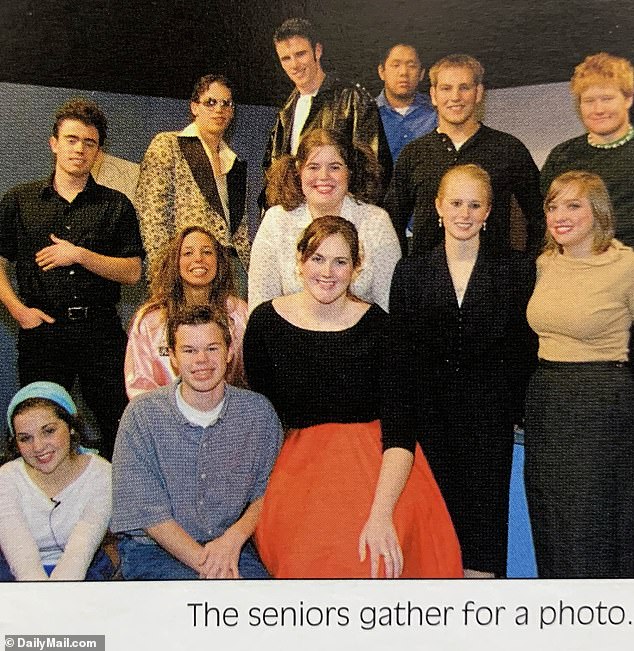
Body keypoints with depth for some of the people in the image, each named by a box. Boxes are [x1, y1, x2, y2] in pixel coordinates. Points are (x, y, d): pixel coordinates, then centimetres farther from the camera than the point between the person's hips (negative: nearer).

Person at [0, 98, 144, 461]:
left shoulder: (116, 205, 8)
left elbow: (132, 272, 1)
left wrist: (80, 255, -11)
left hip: (101, 331, 0)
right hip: (42, 331, 0)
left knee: (121, 426, 2)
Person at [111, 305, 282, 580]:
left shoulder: (257, 412, 0)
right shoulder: (142, 415, -7)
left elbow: (268, 491, 4)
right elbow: (146, 511, -10)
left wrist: (235, 536, -15)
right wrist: (206, 564, -20)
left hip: (230, 545, 4)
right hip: (152, 548, -3)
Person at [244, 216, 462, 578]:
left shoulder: (378, 326, -5)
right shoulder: (266, 322, 2)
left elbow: (399, 429, -11)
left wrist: (381, 513, -24)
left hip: (375, 462, -1)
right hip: (298, 461, 2)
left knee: (376, 559, -26)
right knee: (311, 554, -24)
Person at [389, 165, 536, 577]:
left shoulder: (517, 270, 6)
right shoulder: (411, 272, 8)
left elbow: (525, 347, 4)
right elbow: (400, 352, 6)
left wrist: (515, 410, -5)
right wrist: (404, 416, -1)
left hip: (489, 422, 0)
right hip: (428, 420, 1)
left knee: (484, 526, 3)